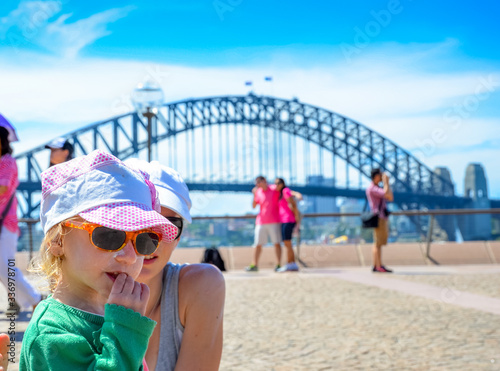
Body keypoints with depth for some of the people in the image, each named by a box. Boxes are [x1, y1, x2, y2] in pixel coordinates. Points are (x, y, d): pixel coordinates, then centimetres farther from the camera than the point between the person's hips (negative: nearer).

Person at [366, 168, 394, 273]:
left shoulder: (378, 188, 19)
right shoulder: (371, 188, -13)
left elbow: (391, 198, 12)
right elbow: (387, 195, -23)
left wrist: (388, 183, 9)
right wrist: (386, 182, -12)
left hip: (383, 218, 10)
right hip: (378, 218, -10)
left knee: (379, 243, 9)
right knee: (378, 243, -9)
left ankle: (377, 266, 11)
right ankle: (378, 267, -10)